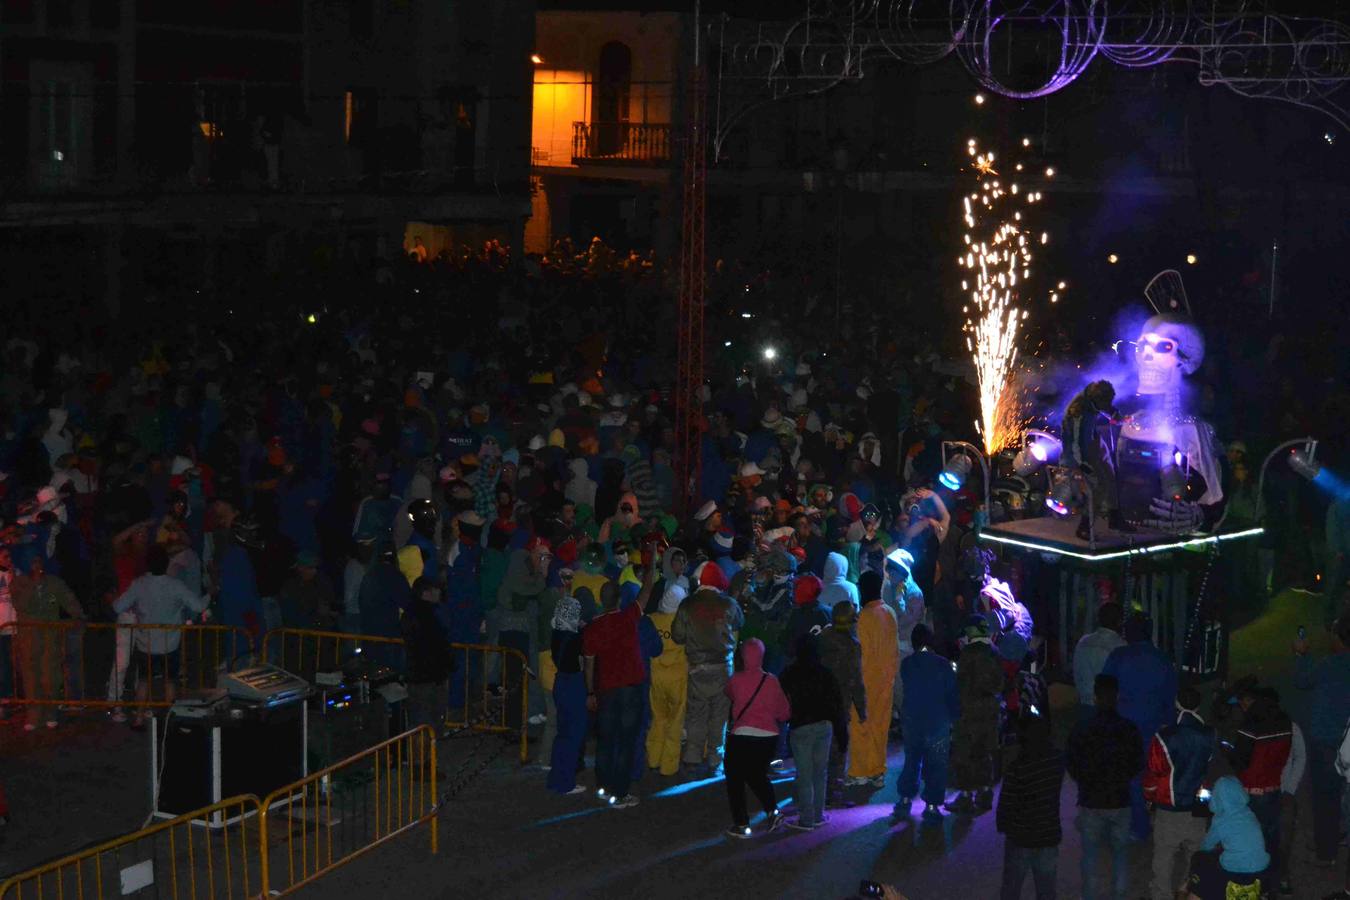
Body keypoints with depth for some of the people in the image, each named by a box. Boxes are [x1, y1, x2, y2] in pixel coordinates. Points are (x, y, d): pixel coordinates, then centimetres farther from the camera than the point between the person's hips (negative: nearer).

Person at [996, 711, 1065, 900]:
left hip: (1019, 840, -3)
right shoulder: (1057, 759, -10)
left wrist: (1002, 825, 4)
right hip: (1049, 837, 3)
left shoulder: (1016, 768, -24)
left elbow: (1006, 804, -17)